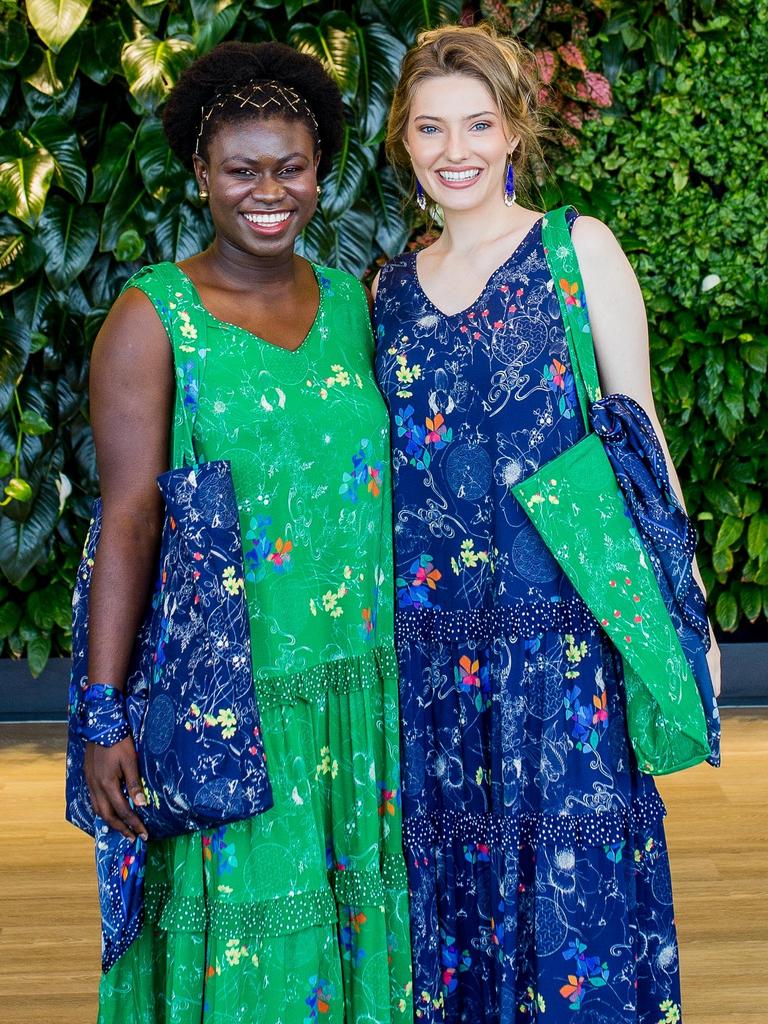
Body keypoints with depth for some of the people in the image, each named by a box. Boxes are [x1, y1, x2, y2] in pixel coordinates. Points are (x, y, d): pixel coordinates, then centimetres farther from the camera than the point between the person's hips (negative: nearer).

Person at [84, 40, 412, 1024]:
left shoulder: (350, 301, 8)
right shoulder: (152, 317, -6)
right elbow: (127, 521, -10)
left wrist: (405, 665, 14)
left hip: (361, 686, 5)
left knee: (355, 918, 13)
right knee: (236, 935, 4)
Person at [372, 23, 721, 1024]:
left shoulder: (578, 248, 0)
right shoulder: (391, 288, 12)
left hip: (562, 625, -4)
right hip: (431, 630, 4)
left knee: (573, 872, 0)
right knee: (449, 865, 11)